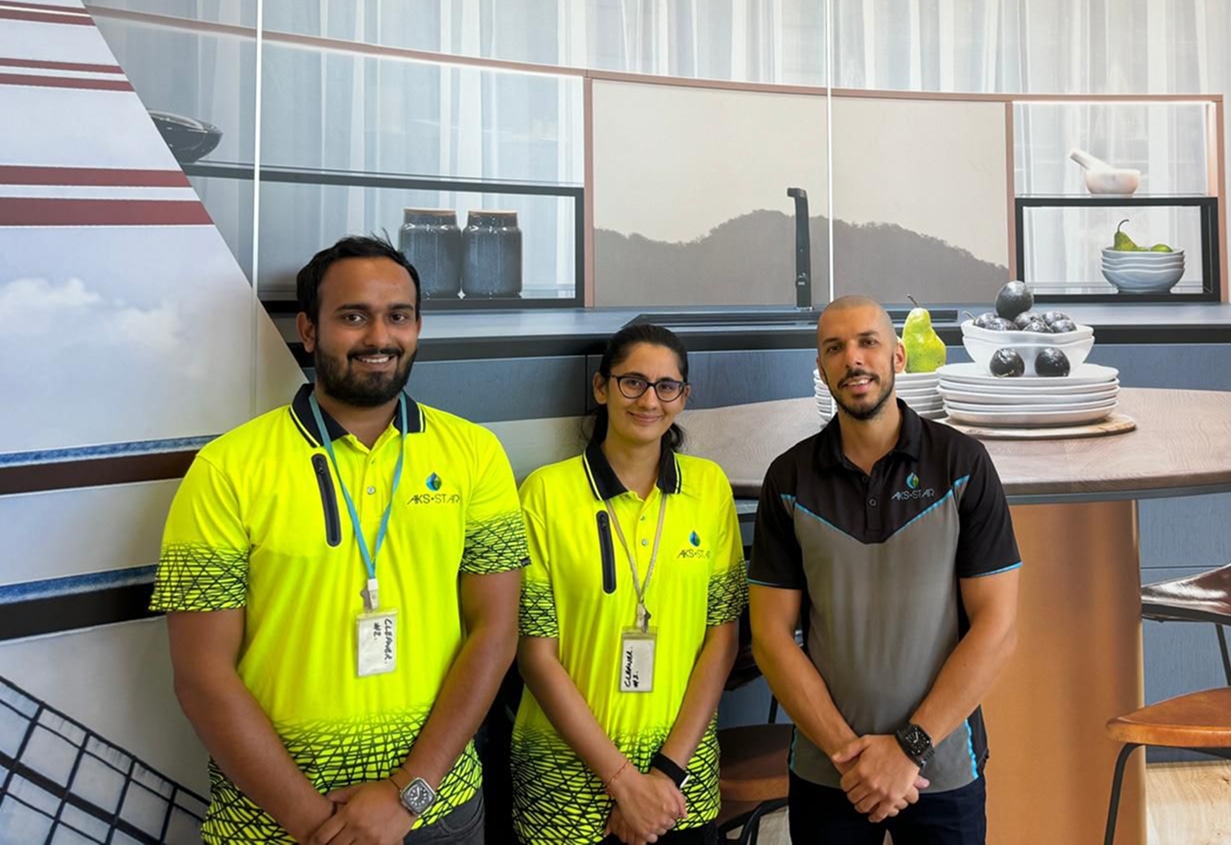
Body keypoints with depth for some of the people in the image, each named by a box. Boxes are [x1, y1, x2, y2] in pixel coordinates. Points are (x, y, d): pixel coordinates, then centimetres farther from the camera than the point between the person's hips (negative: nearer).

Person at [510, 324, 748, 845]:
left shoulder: (709, 486, -1)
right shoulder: (547, 490, -10)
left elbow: (722, 634, -1)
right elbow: (536, 652, -10)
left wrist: (668, 768, -8)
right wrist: (623, 778, -11)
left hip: (686, 772, 3)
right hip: (568, 773, -2)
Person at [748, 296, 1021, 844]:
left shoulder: (963, 464, -6)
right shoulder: (789, 479, -3)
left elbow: (997, 626, -9)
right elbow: (771, 634, -4)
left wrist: (908, 746, -14)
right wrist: (847, 751, -12)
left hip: (943, 769, -1)